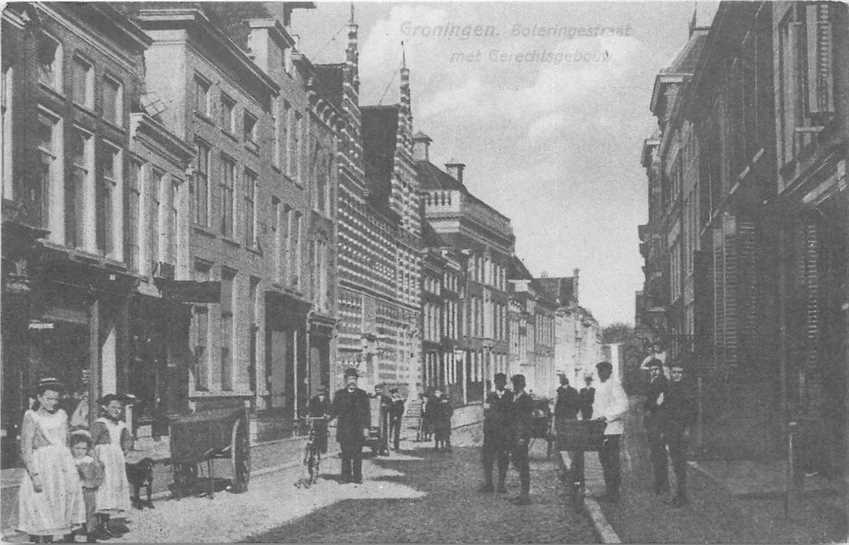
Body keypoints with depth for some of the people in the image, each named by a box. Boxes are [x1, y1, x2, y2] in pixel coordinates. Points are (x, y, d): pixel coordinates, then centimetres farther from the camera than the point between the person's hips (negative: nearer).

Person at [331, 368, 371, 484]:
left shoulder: (362, 394, 9)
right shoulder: (339, 394, 12)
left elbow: (367, 412, 6)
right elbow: (335, 410, 10)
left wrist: (366, 427, -2)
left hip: (358, 429, -1)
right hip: (344, 429, 1)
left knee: (357, 454, -2)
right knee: (345, 454, 0)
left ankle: (357, 477, 3)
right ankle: (346, 477, 4)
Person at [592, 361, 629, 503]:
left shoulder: (615, 386, -8)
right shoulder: (600, 387, 19)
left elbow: (623, 406, -17)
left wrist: (606, 417, -21)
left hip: (612, 429, -9)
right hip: (600, 429, 9)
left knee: (612, 462, -7)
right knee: (604, 460, 8)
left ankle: (614, 494, -4)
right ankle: (609, 491, 13)